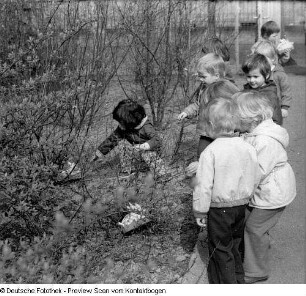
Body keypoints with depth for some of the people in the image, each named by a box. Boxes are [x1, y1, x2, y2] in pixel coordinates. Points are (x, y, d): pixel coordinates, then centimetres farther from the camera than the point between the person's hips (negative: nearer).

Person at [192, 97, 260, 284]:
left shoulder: (210, 152, -20)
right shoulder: (249, 148, -5)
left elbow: (204, 186, -18)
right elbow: (255, 180, 5)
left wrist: (200, 212, -7)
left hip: (219, 208, -6)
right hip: (241, 205, 6)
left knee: (220, 250, 11)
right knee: (234, 245, 23)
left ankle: (227, 283, 19)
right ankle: (238, 280, 35)